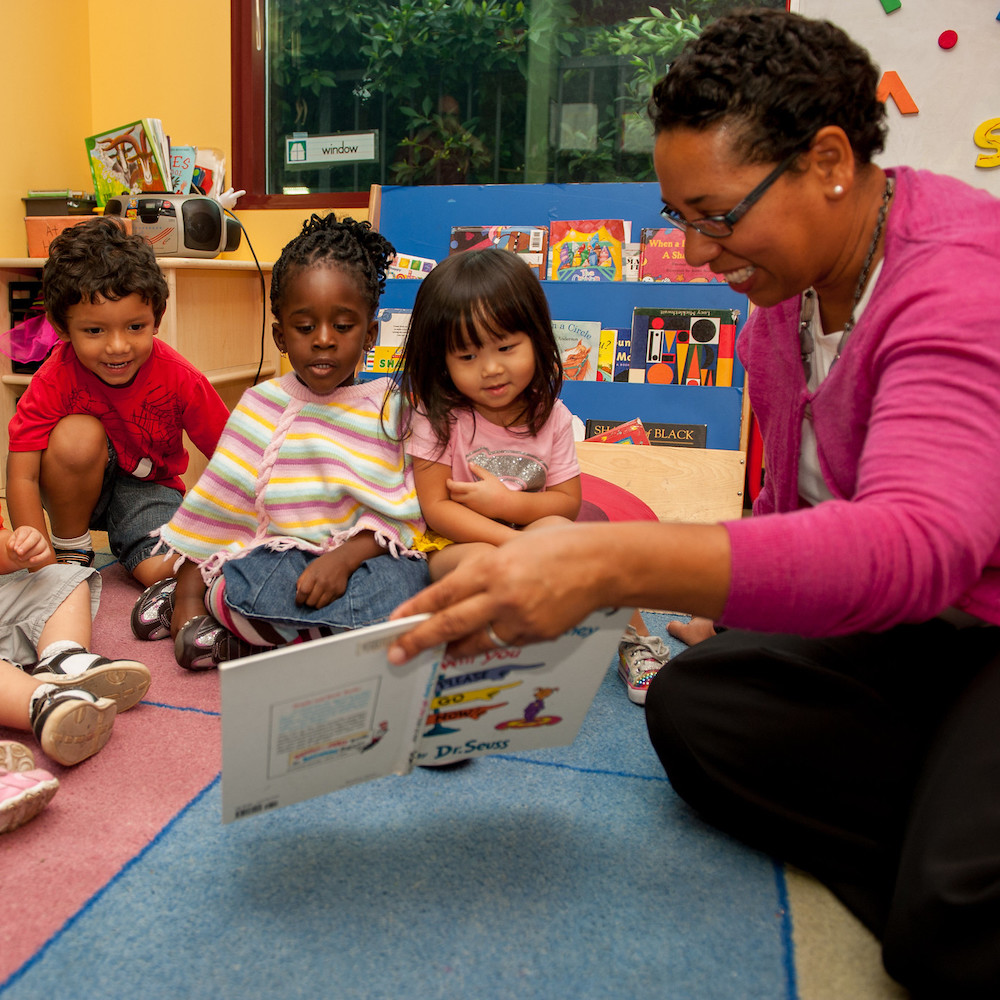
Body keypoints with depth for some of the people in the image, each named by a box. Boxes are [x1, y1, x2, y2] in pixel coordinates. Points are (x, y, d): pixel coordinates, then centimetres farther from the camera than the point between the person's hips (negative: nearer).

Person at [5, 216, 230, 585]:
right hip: (78, 487, 1)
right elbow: (21, 477, -27)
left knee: (165, 571, -28)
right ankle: (71, 547, -8)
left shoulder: (180, 380, -25)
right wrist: (45, 561, -35)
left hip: (147, 485, -1)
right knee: (77, 434, -32)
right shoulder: (56, 379, -25)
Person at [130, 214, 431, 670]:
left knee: (396, 588, -34)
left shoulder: (390, 408, 3)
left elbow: (398, 513, -4)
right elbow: (214, 509, 7)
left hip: (366, 553, 2)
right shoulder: (262, 407, 5)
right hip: (277, 556, -1)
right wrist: (188, 594, 2)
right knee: (249, 582, -37)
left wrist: (345, 557, -22)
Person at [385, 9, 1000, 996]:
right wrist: (729, 604, -2)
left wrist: (614, 562, -50)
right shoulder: (782, 297, 2)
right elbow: (793, 499, 14)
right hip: (900, 627, 8)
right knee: (690, 704, -13)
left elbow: (920, 539, -42)